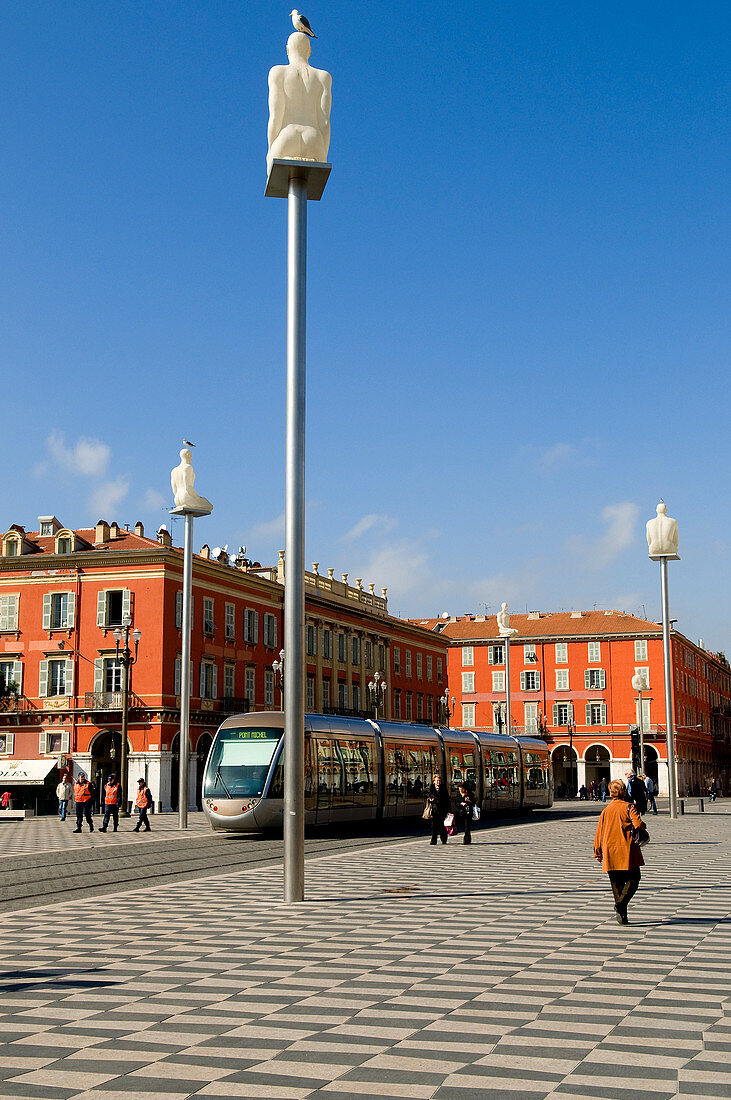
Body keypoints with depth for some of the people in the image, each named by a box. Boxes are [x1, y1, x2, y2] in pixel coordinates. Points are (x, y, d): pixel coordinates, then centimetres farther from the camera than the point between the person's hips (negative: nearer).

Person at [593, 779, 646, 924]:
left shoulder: (605, 810, 8)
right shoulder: (628, 807, -5)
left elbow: (598, 833, 9)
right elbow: (638, 824, -19)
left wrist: (598, 853, 15)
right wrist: (642, 826, 5)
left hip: (610, 852, 4)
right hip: (627, 852, -4)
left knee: (616, 884, 10)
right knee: (633, 879, 4)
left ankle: (622, 916, 7)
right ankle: (621, 903, -19)